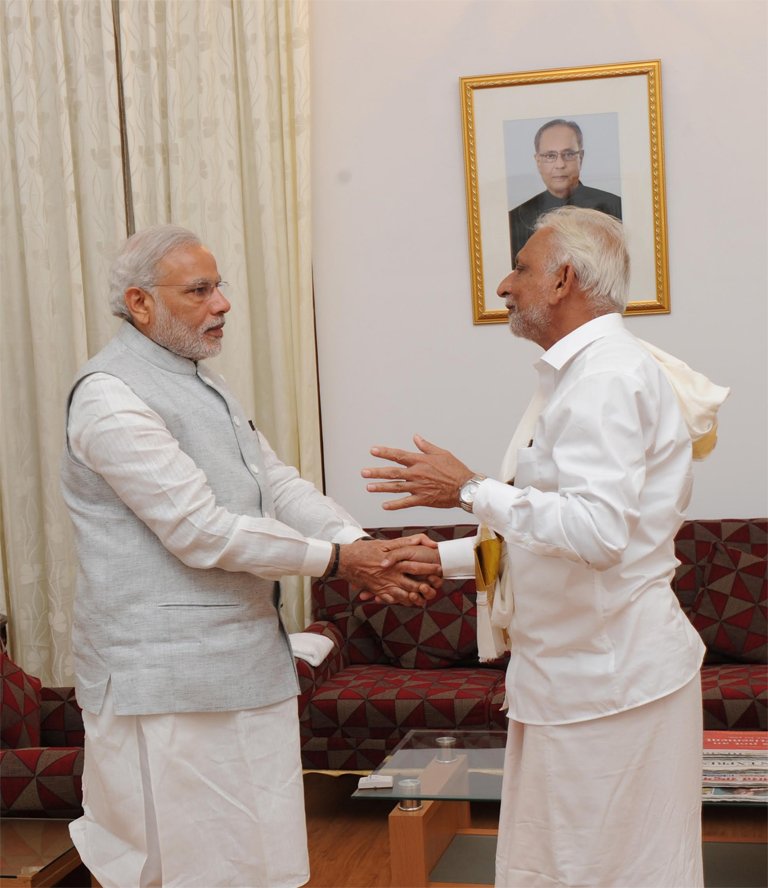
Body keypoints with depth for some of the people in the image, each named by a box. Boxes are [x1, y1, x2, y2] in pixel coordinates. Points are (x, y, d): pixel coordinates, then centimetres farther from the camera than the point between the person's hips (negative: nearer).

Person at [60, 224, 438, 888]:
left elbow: (277, 481, 9)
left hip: (246, 655, 9)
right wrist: (333, 559, -15)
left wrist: (363, 548, -7)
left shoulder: (203, 382, 15)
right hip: (167, 677, -9)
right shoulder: (110, 396, -16)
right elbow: (201, 531, -21)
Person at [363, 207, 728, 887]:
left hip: (609, 676, -10)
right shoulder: (577, 373, 17)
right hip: (575, 669, 10)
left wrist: (471, 490, -21)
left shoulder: (609, 377, -17)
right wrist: (439, 557, 18)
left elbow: (597, 530, -29)